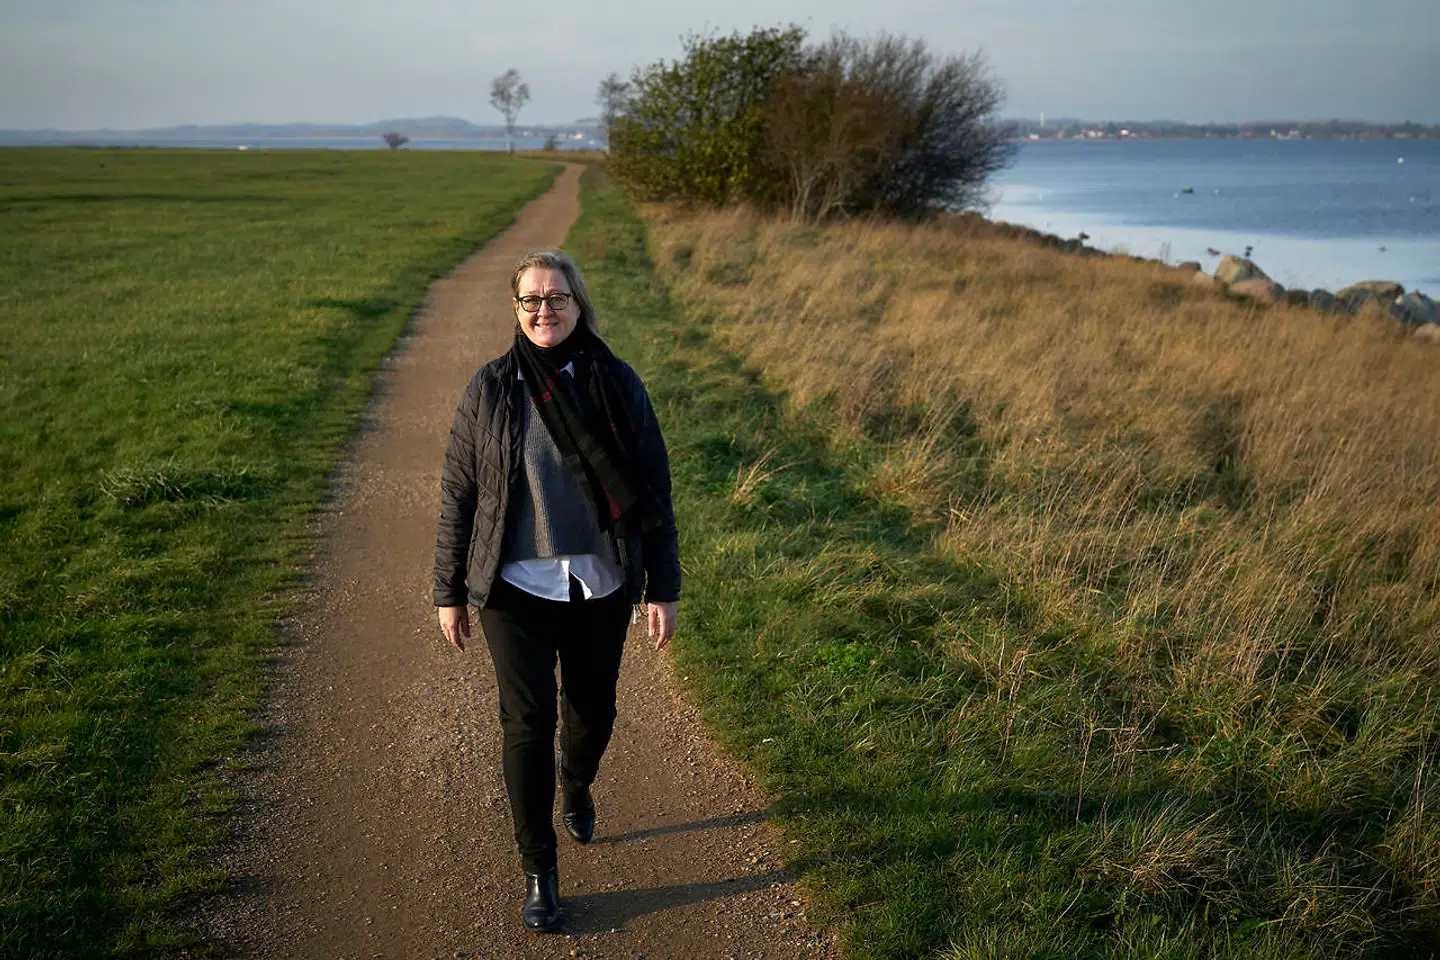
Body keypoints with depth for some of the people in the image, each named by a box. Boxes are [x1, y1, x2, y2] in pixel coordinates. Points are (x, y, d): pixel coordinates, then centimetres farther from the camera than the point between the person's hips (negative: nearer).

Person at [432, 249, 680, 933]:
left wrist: (663, 588, -2)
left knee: (593, 710, 16)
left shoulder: (616, 384, -4)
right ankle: (538, 871, 15)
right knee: (527, 721, -1)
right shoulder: (489, 388, -5)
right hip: (516, 588, -1)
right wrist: (449, 591, 3)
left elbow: (653, 488, -1)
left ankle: (576, 788, 50)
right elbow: (458, 492, 1)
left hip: (601, 586, 1)